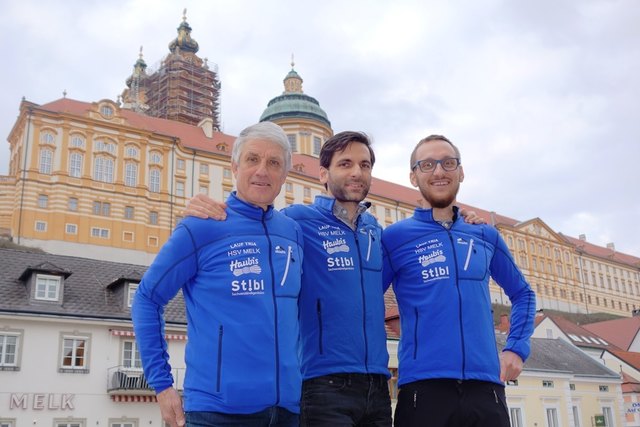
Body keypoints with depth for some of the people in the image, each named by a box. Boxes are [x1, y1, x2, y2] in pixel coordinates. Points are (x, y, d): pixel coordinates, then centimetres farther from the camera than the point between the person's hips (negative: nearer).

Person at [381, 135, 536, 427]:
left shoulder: (486, 236, 13)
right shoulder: (395, 237, 2)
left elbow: (522, 293, 25)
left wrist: (517, 349, 12)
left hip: (486, 387, 4)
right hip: (423, 388, -3)